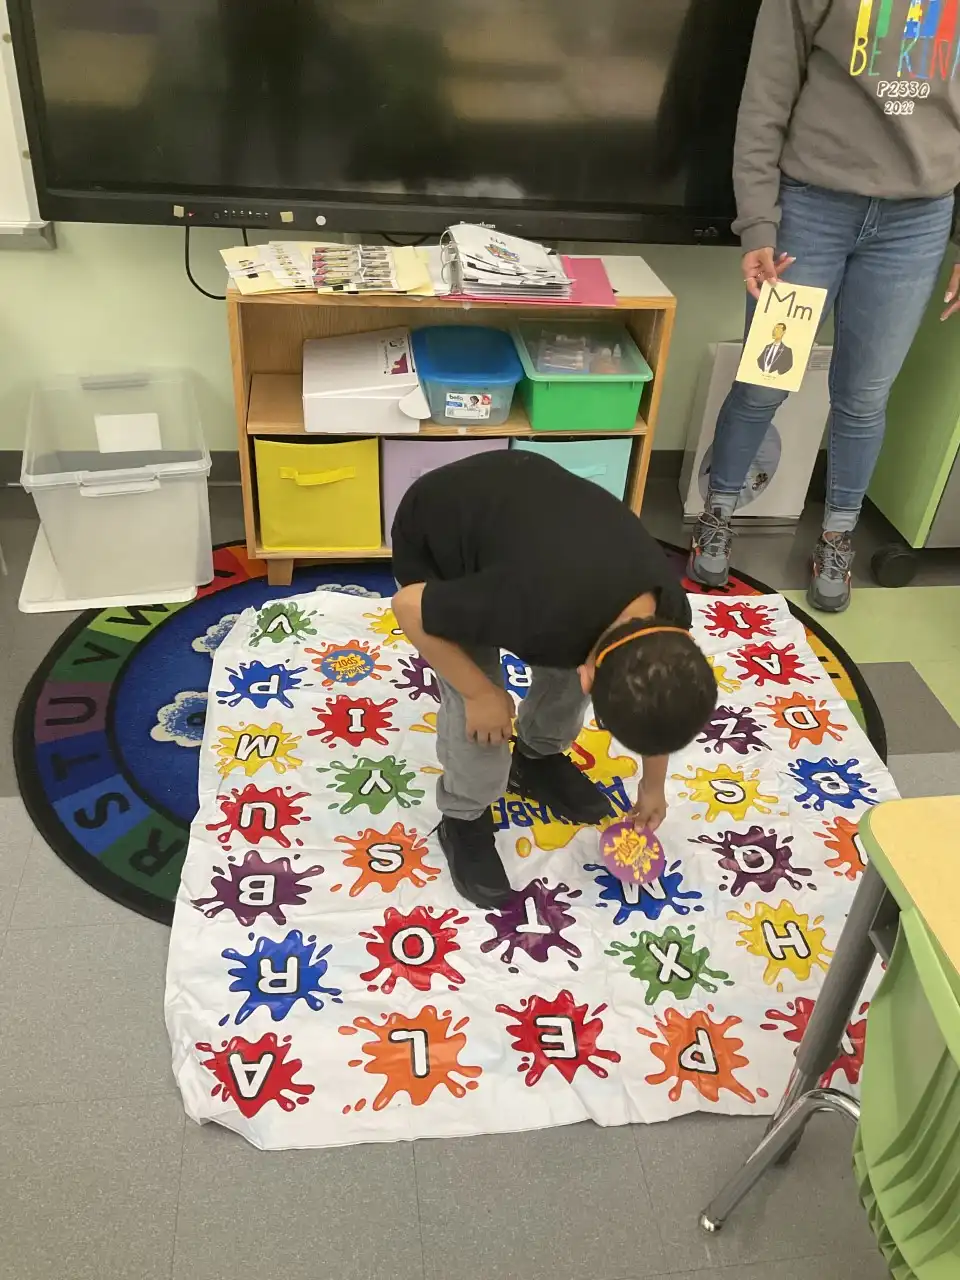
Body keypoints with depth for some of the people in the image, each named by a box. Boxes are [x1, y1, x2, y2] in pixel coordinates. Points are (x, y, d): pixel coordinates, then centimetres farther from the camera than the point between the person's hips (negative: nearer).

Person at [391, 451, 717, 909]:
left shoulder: (669, 610, -19)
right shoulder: (535, 615, -42)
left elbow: (658, 695, 4)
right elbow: (410, 606, -27)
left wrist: (653, 784, 17)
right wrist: (480, 692, -19)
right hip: (432, 535, -5)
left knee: (567, 665, 7)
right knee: (479, 711, -10)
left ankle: (537, 759, 35)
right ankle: (463, 818, 16)